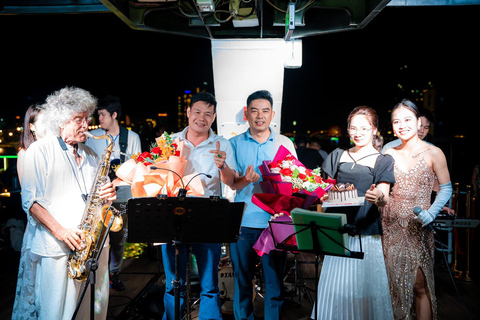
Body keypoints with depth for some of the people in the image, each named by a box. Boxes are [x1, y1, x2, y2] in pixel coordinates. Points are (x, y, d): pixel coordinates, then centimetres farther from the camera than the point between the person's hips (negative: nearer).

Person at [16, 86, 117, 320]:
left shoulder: (90, 156, 16)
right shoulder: (40, 151, -2)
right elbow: (30, 201, -7)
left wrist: (108, 195, -1)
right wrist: (59, 231, -18)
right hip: (57, 249, -5)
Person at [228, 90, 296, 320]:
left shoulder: (285, 143, 8)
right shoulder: (234, 143, 7)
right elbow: (231, 183, 2)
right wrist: (245, 179, -20)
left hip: (275, 221, 0)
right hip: (243, 222, 0)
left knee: (274, 279, 4)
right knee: (242, 279, 7)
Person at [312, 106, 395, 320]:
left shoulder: (383, 161, 4)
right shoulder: (337, 156, 14)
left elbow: (384, 199, -7)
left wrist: (379, 197, -30)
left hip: (366, 233, -3)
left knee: (364, 288, 0)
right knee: (334, 286, 5)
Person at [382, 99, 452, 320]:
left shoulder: (433, 153, -3)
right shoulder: (390, 154, 7)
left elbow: (446, 188, -2)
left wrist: (431, 213, -16)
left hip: (418, 228, -3)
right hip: (392, 226, 3)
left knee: (420, 285, 1)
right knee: (394, 281, 8)